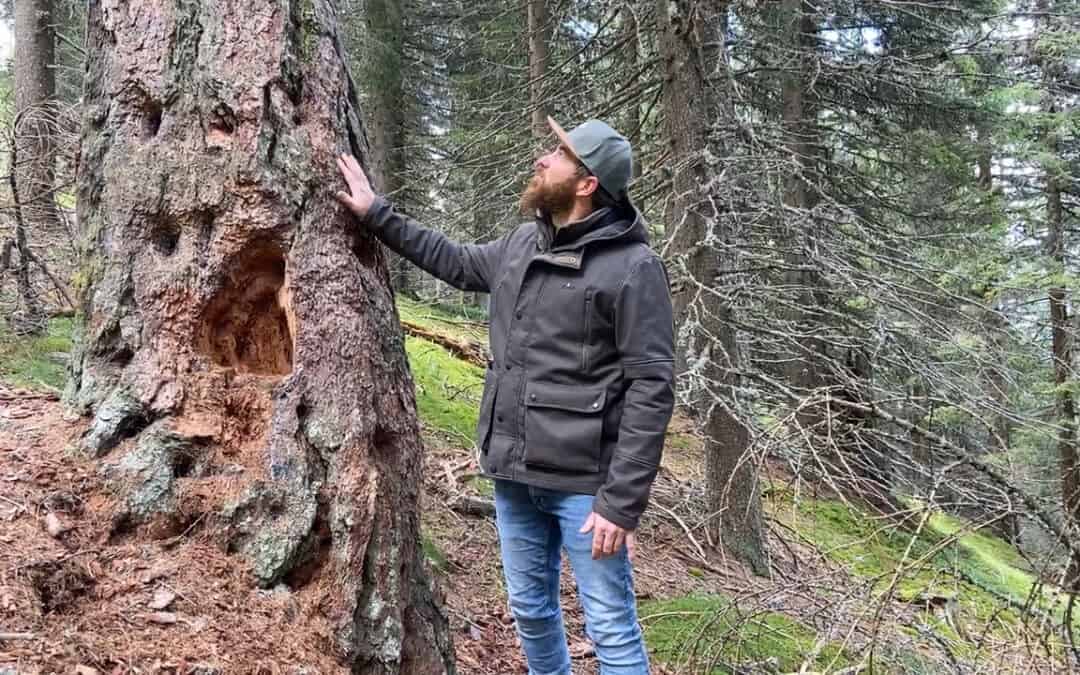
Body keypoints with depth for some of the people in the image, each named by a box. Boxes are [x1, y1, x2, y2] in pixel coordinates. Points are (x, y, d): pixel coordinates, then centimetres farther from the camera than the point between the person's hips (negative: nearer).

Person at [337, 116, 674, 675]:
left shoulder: (633, 267, -15)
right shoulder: (522, 244, 7)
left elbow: (651, 388, -17)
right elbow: (457, 263, 27)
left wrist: (621, 502, -21)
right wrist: (376, 214, 24)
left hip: (584, 481, -7)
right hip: (513, 473, 7)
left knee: (611, 629, 4)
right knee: (530, 610, 20)